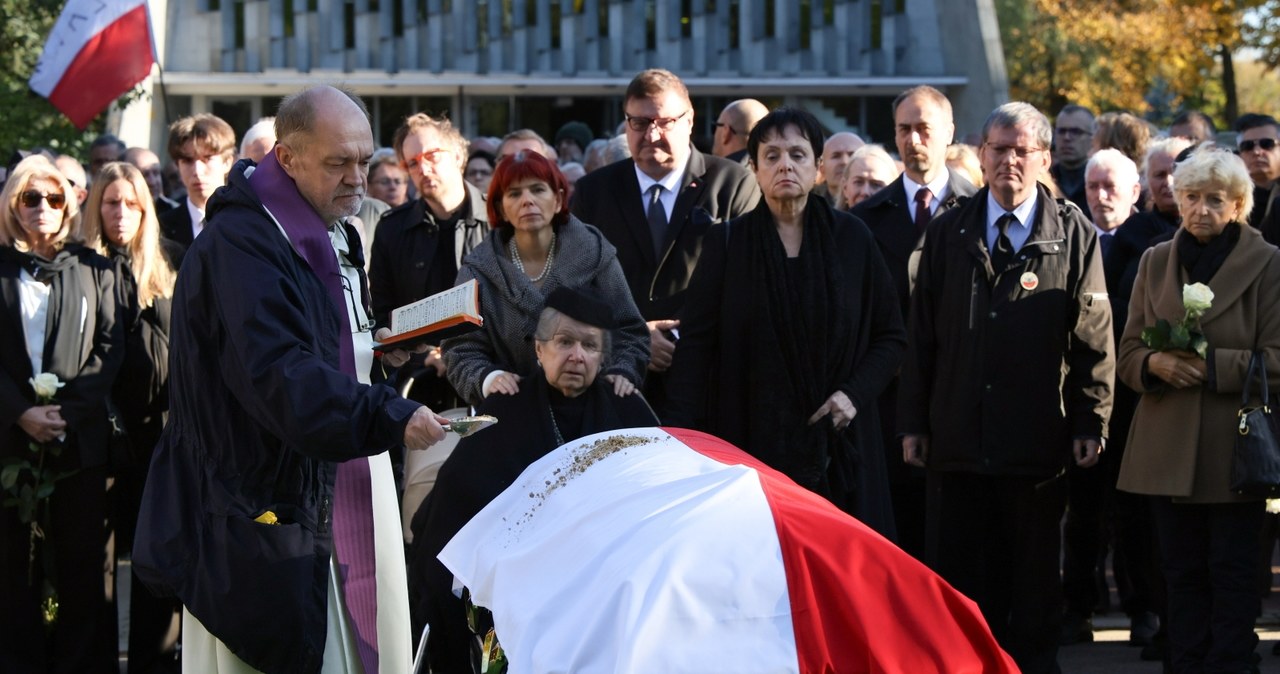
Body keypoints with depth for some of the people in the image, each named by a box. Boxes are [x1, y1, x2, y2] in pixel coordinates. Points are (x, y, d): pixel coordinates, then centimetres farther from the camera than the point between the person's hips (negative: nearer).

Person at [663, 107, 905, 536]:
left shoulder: (851, 239, 6)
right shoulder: (727, 243, 4)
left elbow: (891, 336, 10)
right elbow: (695, 344, 0)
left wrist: (855, 392, -7)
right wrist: (679, 439, -10)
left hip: (837, 442, 1)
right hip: (752, 441, -1)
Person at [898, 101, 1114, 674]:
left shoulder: (1074, 235, 2)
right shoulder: (948, 233, 8)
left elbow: (1094, 338, 0)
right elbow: (921, 333, 8)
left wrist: (1090, 423, -5)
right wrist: (913, 421, 3)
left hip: (1037, 440, -2)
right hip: (957, 436, 2)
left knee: (1035, 578, 7)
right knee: (956, 575, 6)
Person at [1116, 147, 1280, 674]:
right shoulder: (1156, 262, 11)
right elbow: (1127, 353, 11)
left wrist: (1211, 365, -18)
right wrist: (1156, 364, -11)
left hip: (1234, 447, -4)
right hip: (1167, 448, 4)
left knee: (1232, 575, 0)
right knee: (1182, 572, 9)